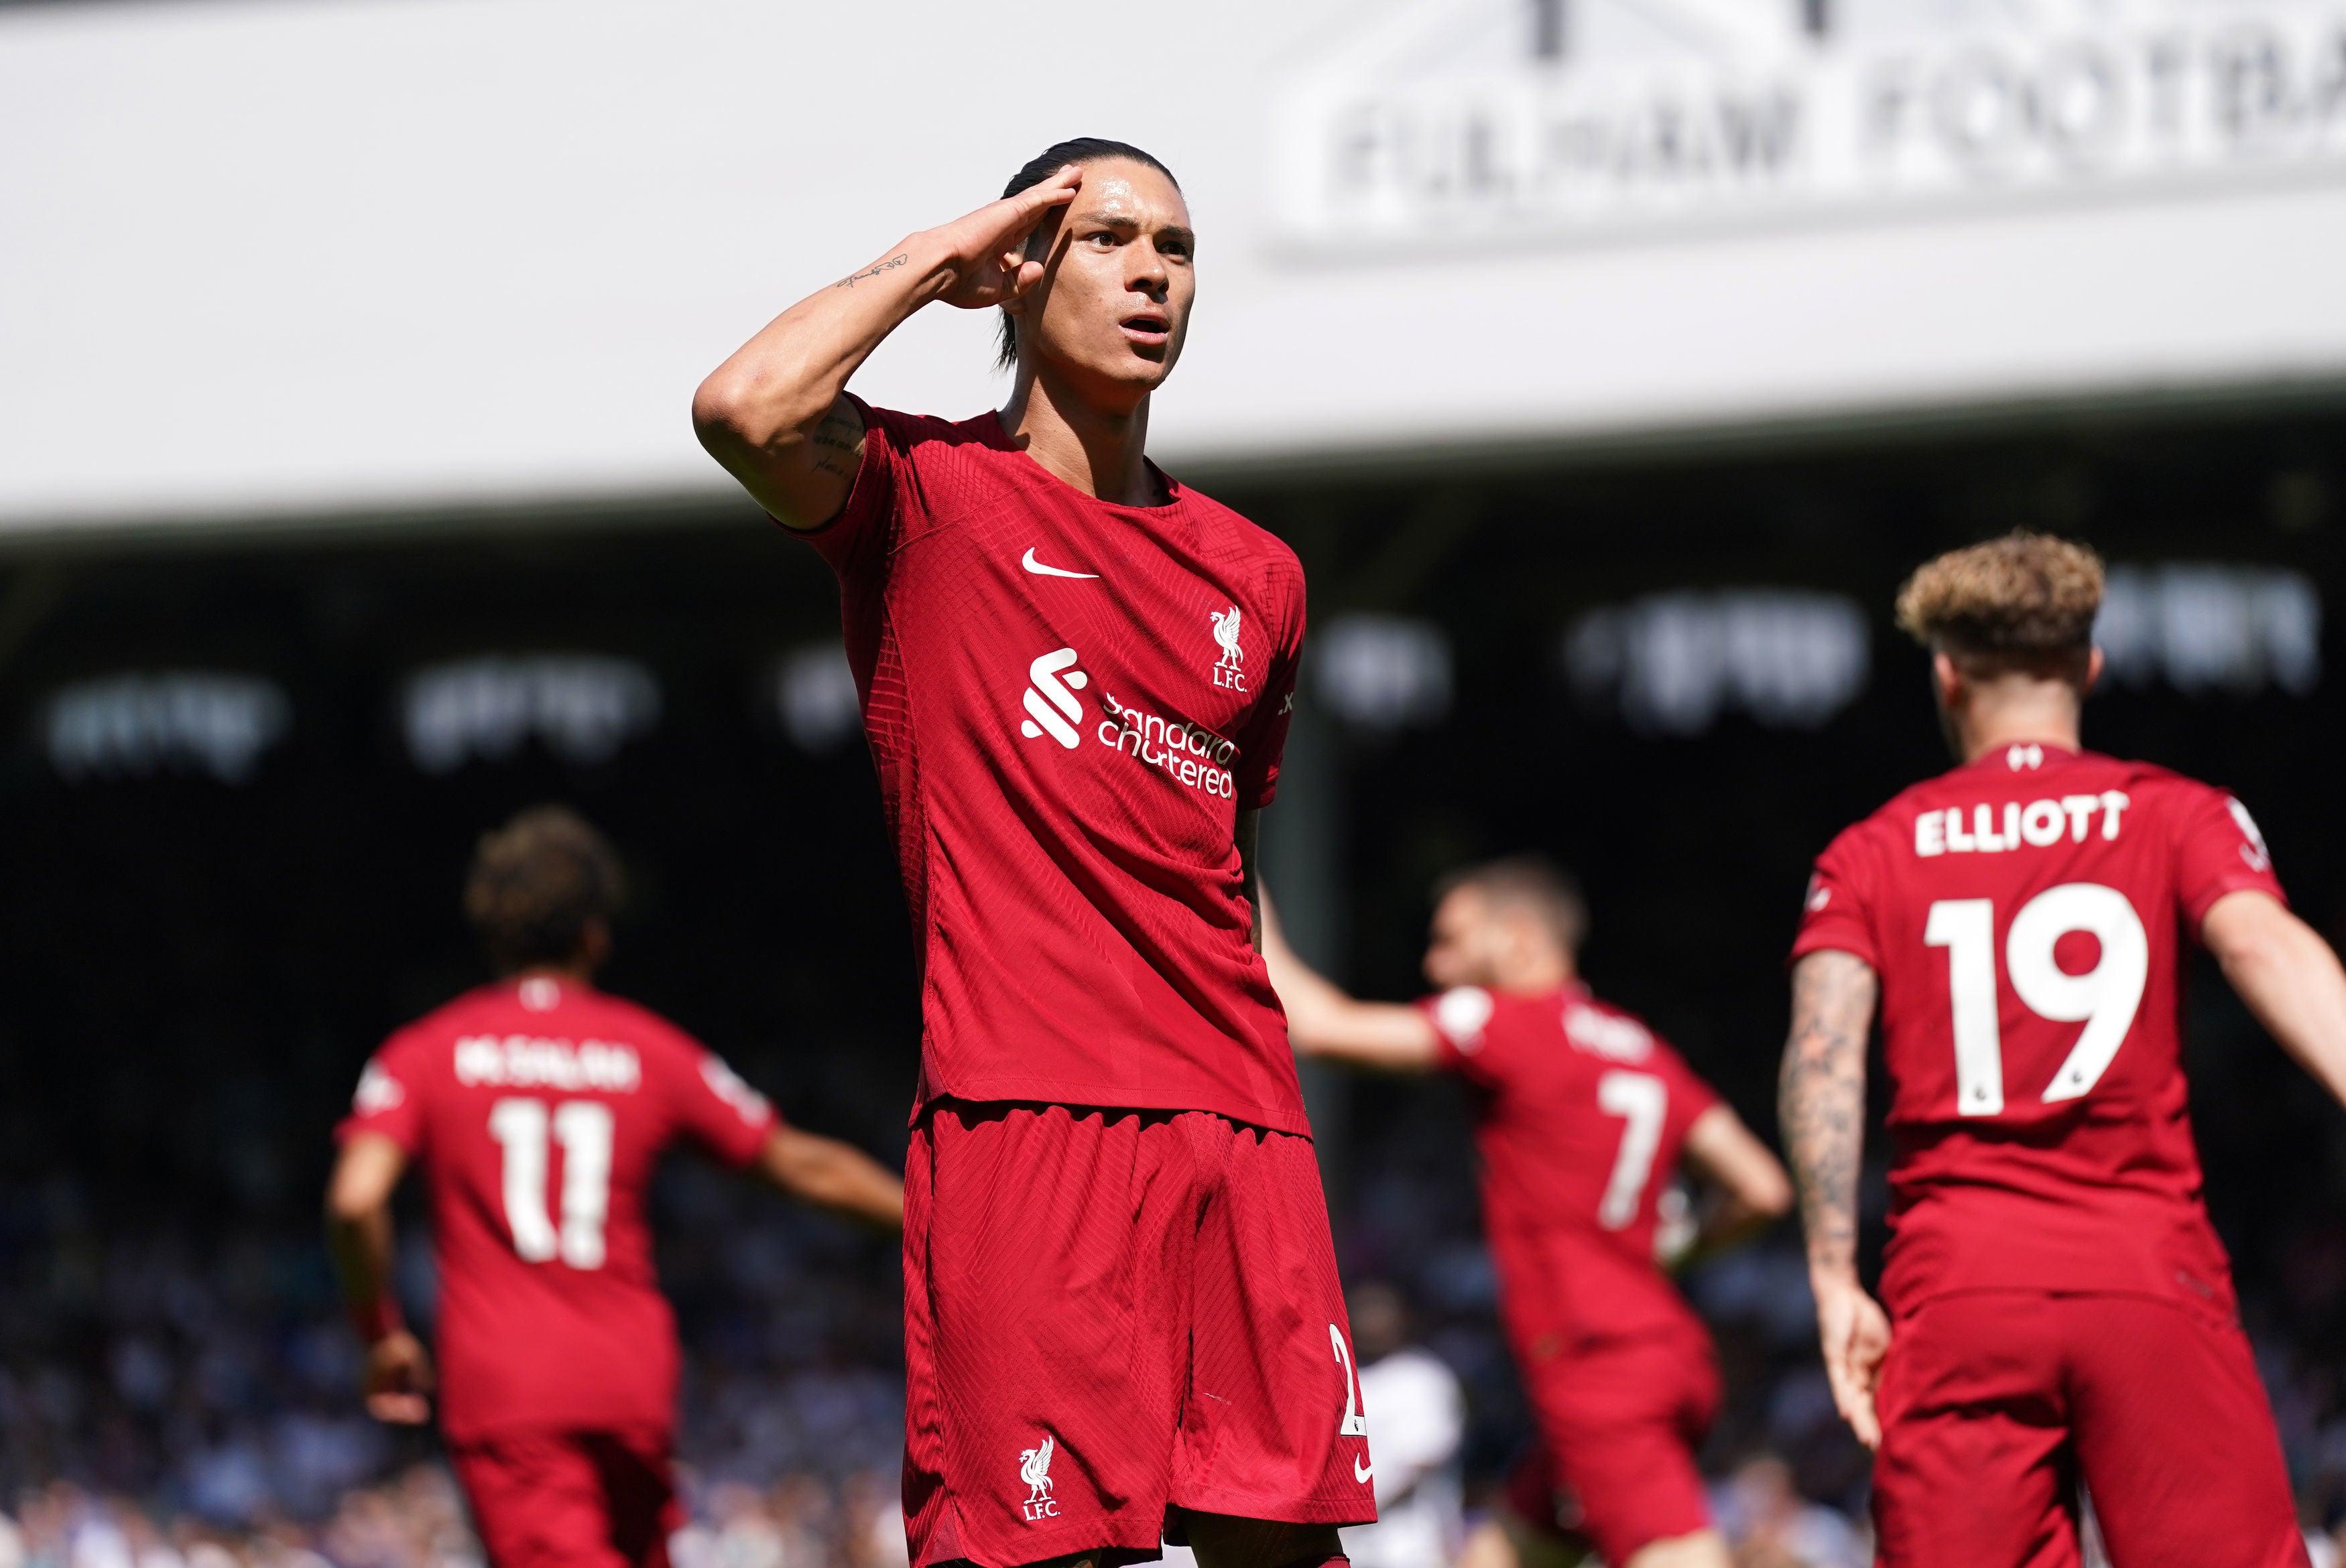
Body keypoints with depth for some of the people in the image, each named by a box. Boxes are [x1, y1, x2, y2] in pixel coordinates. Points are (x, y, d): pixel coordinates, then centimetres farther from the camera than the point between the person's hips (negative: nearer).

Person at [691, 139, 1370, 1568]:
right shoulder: (926, 495, 4)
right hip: (1022, 1113, -5)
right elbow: (745, 412, -18)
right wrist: (935, 258, -4)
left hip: (1239, 1126, 5)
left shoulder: (1255, 577, 19)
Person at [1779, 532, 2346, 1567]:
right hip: (2152, 1274, -1)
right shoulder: (2178, 815, 10)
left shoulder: (1872, 853, 14)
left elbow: (1822, 1052, -1)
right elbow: (2263, 945, -10)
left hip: (1953, 1287, 1)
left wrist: (1836, 1284, -6)